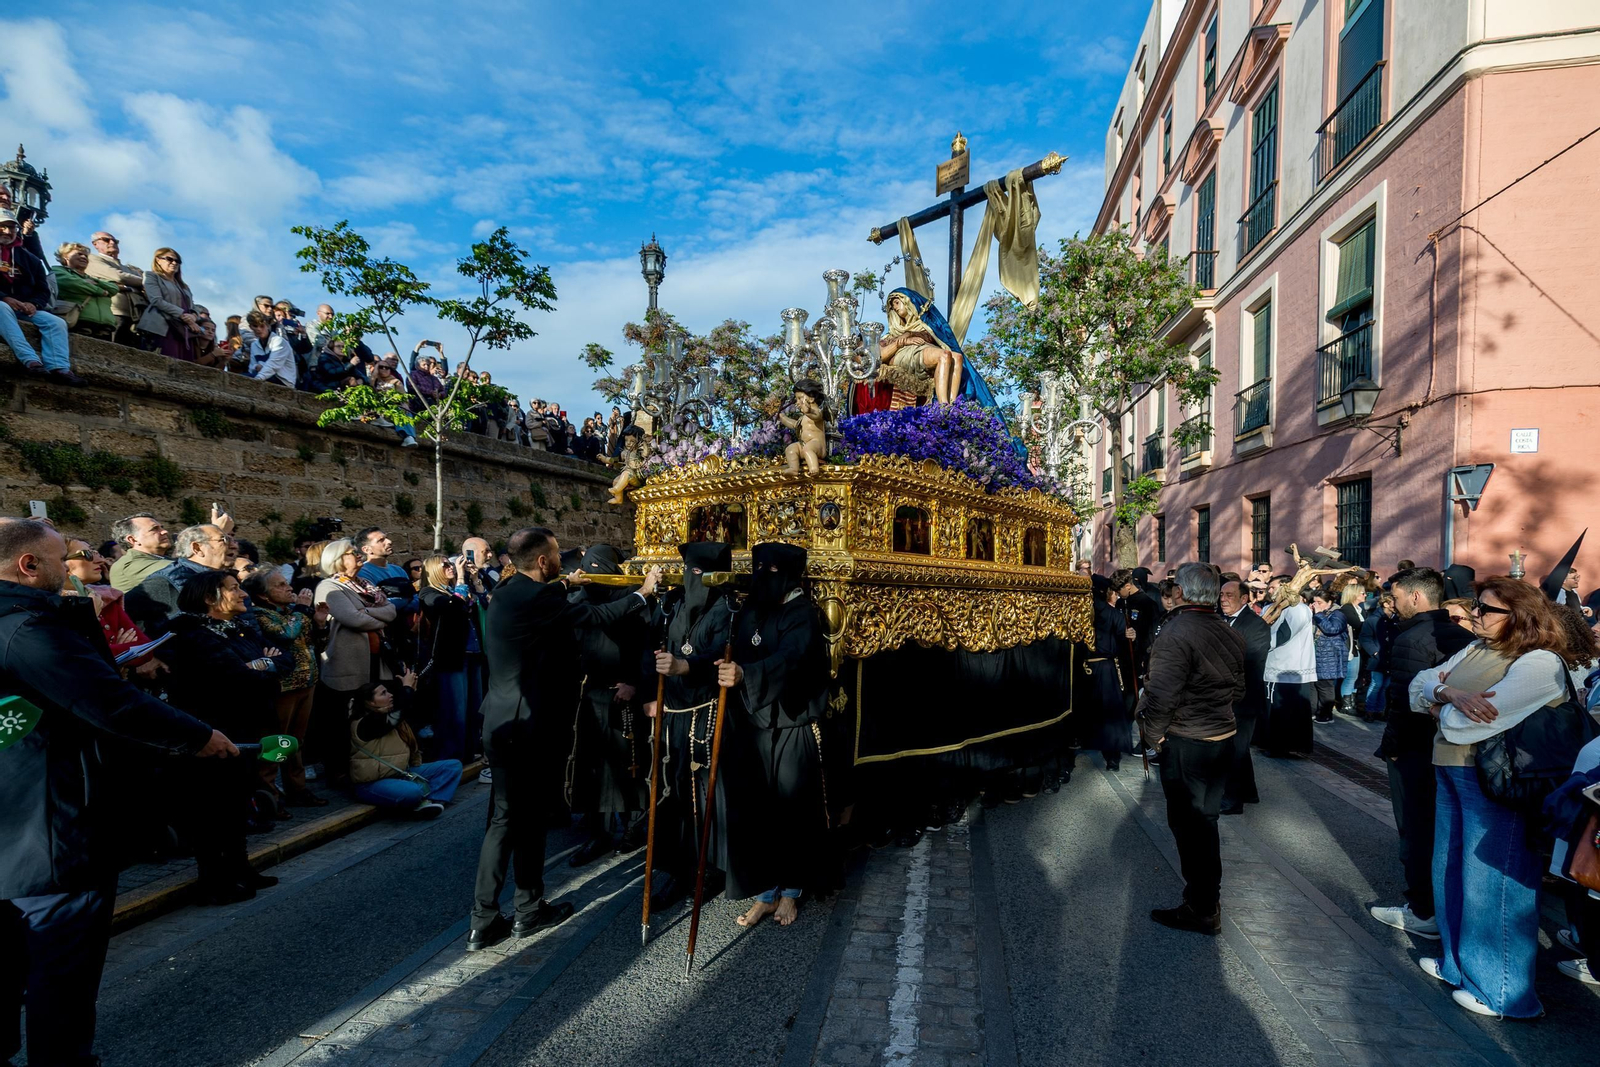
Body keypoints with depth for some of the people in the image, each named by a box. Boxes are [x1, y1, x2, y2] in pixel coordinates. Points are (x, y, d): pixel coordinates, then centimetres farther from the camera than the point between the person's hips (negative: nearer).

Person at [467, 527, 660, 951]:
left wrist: (567, 584, 37)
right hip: (529, 727, -9)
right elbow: (594, 616, -18)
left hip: (504, 723, 9)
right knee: (529, 819, 8)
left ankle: (484, 922, 20)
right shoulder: (535, 598, -21)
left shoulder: (507, 591, 6)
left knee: (505, 819, 14)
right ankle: (530, 910, 24)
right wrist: (642, 593, -6)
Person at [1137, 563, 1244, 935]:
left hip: (1186, 743, -8)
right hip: (1224, 737, 8)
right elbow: (1238, 690, 15)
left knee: (1189, 825, 5)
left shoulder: (1176, 633, -22)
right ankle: (1209, 900, 34)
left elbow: (1161, 694, -26)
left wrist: (1154, 733, -11)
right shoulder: (1231, 634, 6)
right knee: (1206, 820, 20)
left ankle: (1202, 911, 18)